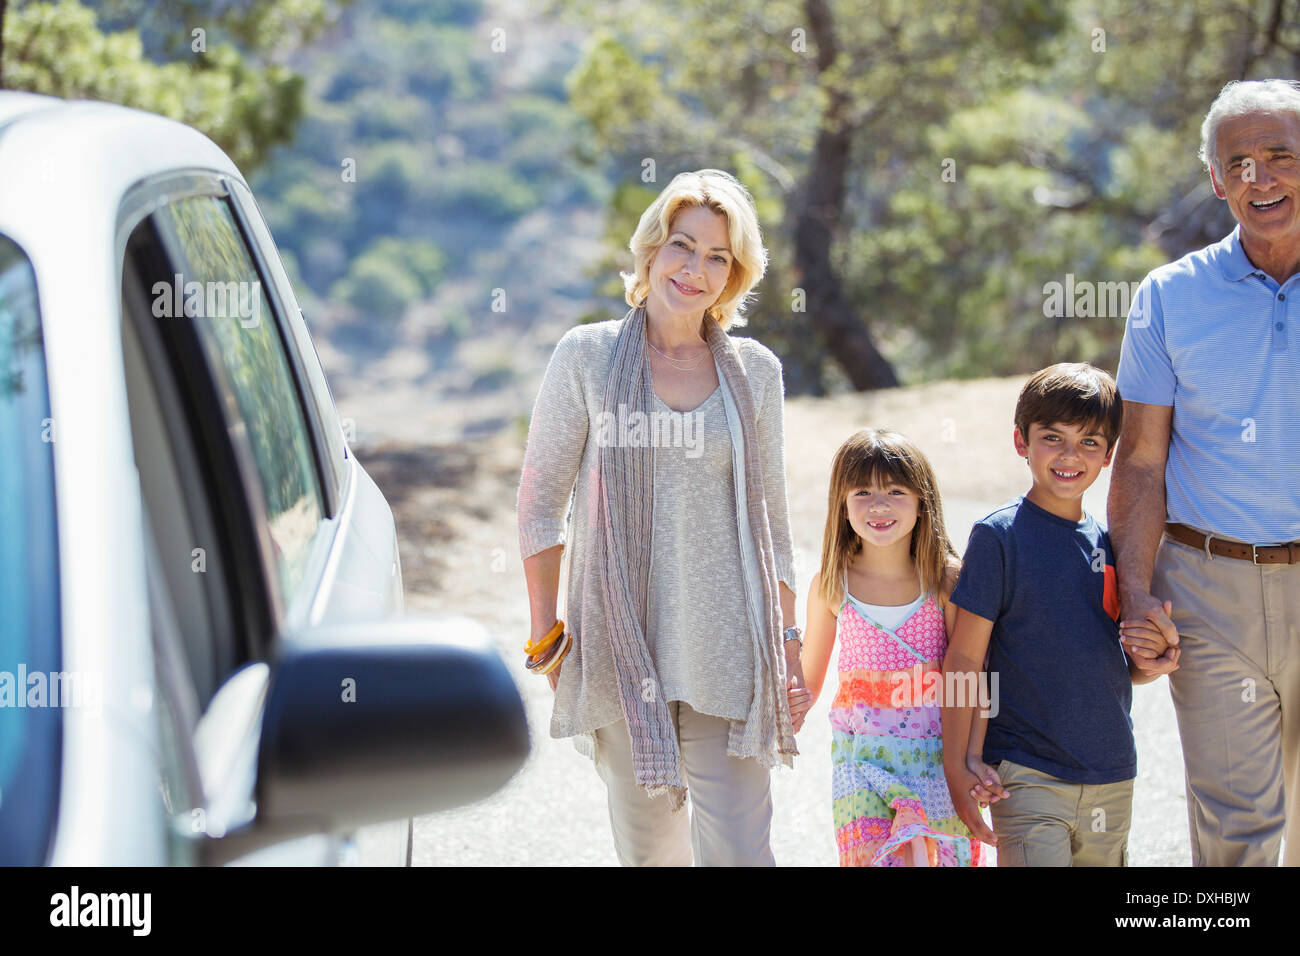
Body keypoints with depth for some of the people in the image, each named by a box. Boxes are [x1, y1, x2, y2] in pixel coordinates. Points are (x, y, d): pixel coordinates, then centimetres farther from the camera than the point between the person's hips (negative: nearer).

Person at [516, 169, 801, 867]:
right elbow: (539, 501, 4)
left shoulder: (754, 371, 8)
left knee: (740, 849, -6)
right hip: (622, 644, -1)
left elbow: (771, 517, 14)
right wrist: (546, 630, 0)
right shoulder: (588, 356, 2)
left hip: (726, 650, 1)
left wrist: (787, 637, 10)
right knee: (648, 847, 6)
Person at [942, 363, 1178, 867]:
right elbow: (964, 657, -7)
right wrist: (955, 767, -11)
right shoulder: (998, 537, -7)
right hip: (1028, 778, -5)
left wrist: (1148, 658, -4)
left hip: (1113, 781, 6)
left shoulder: (1107, 543, 9)